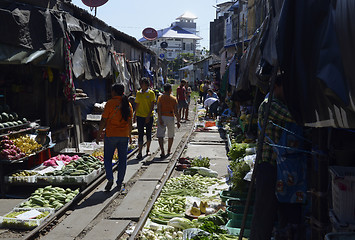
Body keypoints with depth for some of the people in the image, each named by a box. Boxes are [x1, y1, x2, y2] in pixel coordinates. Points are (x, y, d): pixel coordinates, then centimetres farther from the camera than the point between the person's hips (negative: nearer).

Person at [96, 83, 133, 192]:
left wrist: (99, 135, -3)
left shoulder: (110, 103, -10)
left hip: (111, 135, -4)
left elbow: (103, 120, -10)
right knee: (122, 159, 10)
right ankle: (120, 182, 14)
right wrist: (129, 135, 19)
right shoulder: (128, 104, 5)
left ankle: (110, 179, -8)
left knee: (107, 158, 8)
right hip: (124, 136, 4)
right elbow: (130, 122, 9)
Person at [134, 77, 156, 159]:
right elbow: (137, 105, 13)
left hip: (149, 116, -2)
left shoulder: (151, 93, -4)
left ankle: (148, 150, 27)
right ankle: (140, 152, -5)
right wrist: (135, 115, 11)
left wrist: (149, 115, -16)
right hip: (140, 116, 2)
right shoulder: (138, 93, 6)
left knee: (148, 134, 10)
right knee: (140, 134, -3)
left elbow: (152, 105, -8)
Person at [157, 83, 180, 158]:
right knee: (171, 135, 17)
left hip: (162, 117, -1)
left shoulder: (160, 98, 0)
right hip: (170, 118, 1)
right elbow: (176, 111, -3)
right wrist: (178, 121, 2)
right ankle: (169, 151, 26)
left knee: (160, 135, -2)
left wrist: (160, 119, -13)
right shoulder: (173, 99, 1)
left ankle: (162, 152, -15)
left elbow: (159, 109, -11)